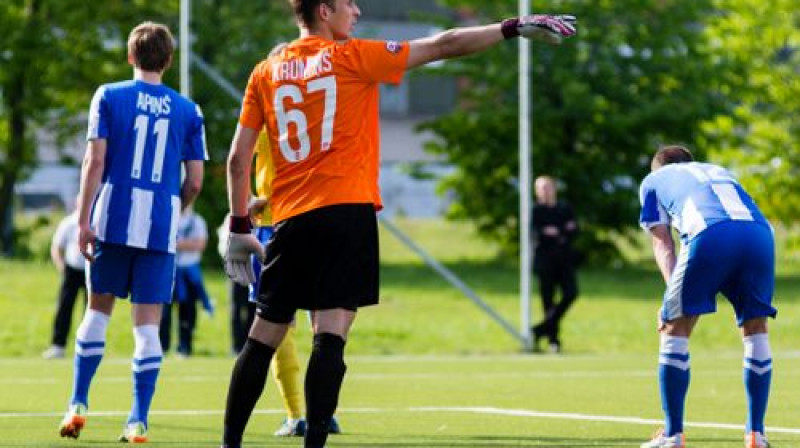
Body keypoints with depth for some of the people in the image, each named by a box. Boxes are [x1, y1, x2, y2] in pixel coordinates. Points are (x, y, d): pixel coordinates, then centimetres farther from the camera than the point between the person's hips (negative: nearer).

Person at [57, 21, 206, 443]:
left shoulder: (109, 97, 1)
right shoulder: (188, 111, 6)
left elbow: (95, 161, -6)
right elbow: (195, 180, 5)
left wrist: (83, 220, -5)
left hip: (112, 219, 0)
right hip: (161, 227, 0)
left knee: (98, 310, 14)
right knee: (147, 322, 1)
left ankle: (78, 404, 9)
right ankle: (138, 420, -3)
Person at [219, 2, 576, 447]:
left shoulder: (266, 73, 12)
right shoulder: (351, 58, 1)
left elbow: (238, 157, 11)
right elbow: (442, 46, 3)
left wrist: (240, 227, 16)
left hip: (290, 219, 5)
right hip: (346, 211, -5)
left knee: (263, 339, 11)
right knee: (330, 335, -11)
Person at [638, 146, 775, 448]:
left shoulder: (654, 180, 32)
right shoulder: (719, 172, 43)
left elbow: (662, 244, 21)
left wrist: (674, 293, 11)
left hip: (710, 235, -3)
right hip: (759, 231, 3)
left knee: (676, 329, 9)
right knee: (755, 327, 18)